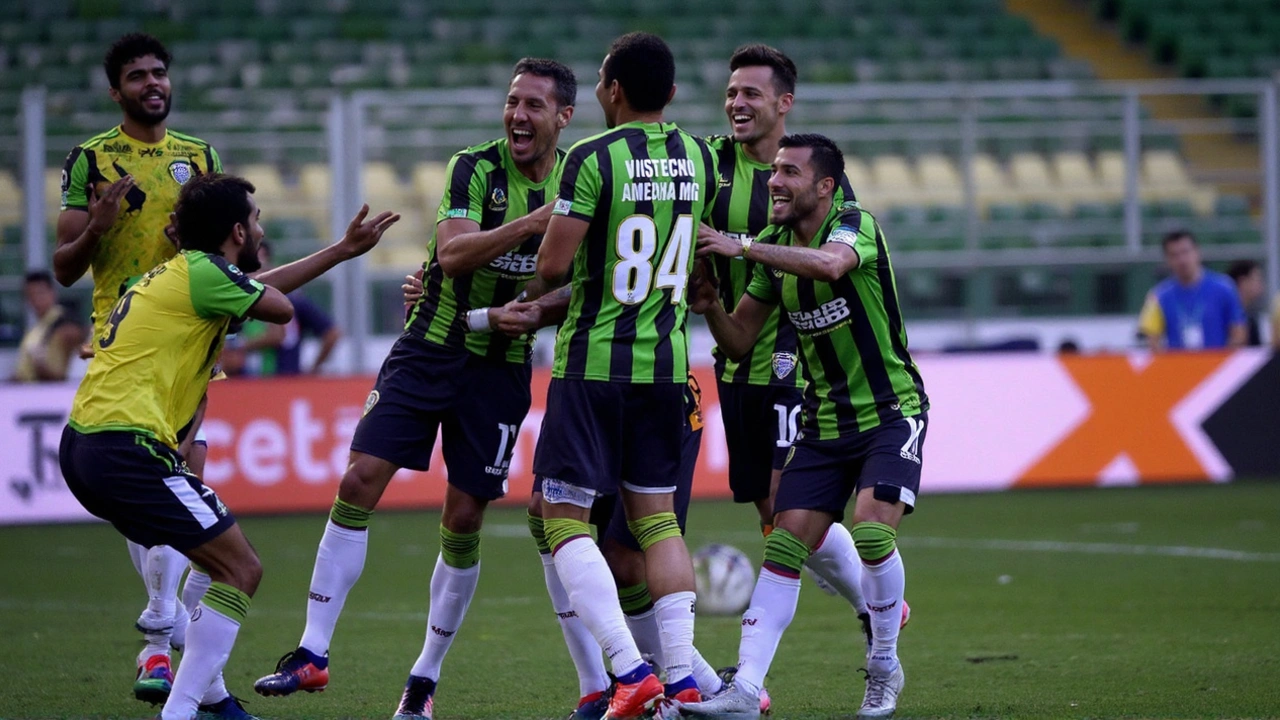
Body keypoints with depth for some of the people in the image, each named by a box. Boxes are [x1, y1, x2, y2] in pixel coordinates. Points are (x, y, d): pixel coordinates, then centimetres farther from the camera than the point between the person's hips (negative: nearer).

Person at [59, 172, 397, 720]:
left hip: (84, 445, 10)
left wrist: (345, 250, 38)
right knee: (241, 570, -7)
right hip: (127, 449, -10)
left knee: (222, 557, 23)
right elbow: (280, 307, 4)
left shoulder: (177, 272, 20)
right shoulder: (204, 273, -9)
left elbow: (261, 290, 34)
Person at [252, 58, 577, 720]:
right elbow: (452, 252, -22)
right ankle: (313, 653, -3)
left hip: (499, 368, 1)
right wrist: (531, 224, -33)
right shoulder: (475, 168, -8)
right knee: (359, 485, -10)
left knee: (464, 522, 0)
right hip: (428, 353, -1)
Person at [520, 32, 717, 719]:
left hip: (594, 361, -6)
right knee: (656, 513, 13)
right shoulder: (699, 159, 6)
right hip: (667, 360, 6)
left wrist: (532, 294, 8)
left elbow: (555, 263, -15)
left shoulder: (593, 158, -13)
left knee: (564, 518, 0)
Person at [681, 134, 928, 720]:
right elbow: (740, 339, 10)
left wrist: (743, 248, -37)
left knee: (872, 531, -23)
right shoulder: (776, 249, 4)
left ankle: (884, 666, 0)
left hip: (891, 414, -6)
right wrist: (711, 308, -11)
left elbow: (828, 263, -40)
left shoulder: (855, 225, -15)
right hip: (824, 424, 6)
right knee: (784, 547, -6)